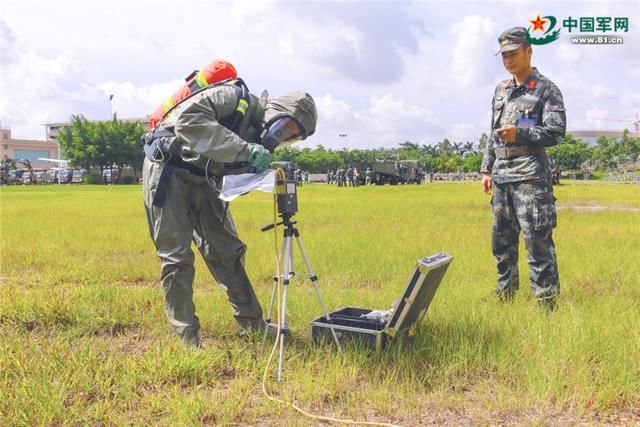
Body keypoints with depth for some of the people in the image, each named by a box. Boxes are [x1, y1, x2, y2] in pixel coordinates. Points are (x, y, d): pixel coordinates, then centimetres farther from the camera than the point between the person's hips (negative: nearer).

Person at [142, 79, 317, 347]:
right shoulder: (233, 98, -18)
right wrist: (243, 148, -37)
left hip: (202, 181, 8)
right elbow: (187, 119, -33)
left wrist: (257, 172, -19)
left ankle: (253, 325, 16)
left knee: (227, 250, 7)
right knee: (177, 257, -6)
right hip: (167, 171, -8)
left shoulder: (258, 138, 4)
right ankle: (187, 337, 6)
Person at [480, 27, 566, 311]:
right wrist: (487, 169, 16)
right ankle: (505, 295, 24)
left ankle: (546, 301, 0)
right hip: (501, 175, 7)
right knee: (501, 239, 12)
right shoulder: (500, 91, 18)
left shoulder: (546, 90, -2)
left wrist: (519, 133, -22)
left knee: (537, 239, -8)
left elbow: (556, 132, -10)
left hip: (529, 173, -7)